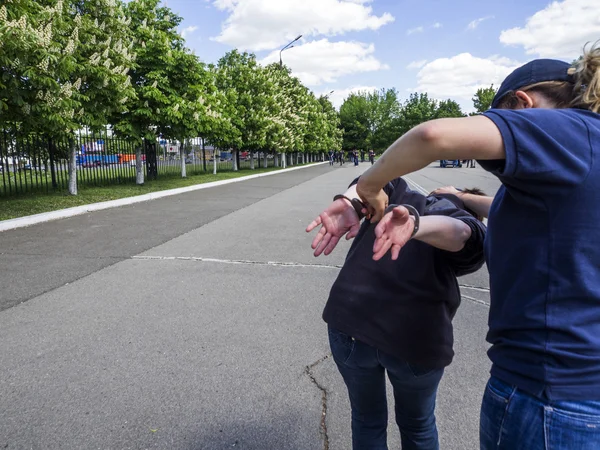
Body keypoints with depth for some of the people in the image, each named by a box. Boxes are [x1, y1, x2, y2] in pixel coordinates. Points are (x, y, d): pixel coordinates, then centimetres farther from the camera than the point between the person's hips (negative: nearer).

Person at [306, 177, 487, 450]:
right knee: (417, 425, 28)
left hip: (349, 322, 2)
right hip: (416, 340, -1)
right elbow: (459, 231, -13)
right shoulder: (471, 224, 8)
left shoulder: (398, 197, 18)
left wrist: (348, 203, -18)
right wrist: (414, 224, -34)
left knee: (367, 419, 26)